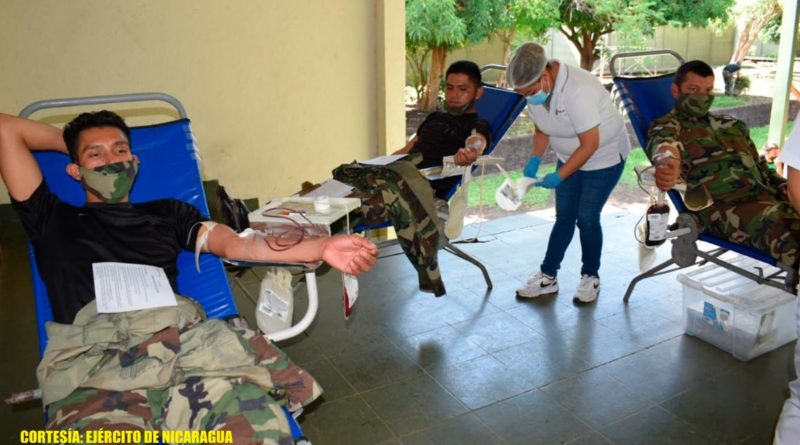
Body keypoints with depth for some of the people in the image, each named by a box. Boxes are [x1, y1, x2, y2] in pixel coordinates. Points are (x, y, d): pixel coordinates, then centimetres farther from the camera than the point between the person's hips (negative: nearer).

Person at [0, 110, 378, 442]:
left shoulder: (167, 213, 32)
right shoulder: (54, 222, 26)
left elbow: (237, 245, 17)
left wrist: (321, 248, 3)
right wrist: (69, 143, 40)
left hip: (182, 340, 2)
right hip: (93, 359, -1)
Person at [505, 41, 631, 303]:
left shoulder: (578, 91, -35)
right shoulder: (535, 88, -12)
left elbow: (590, 144, -30)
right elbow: (542, 129, 3)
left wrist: (560, 176, -29)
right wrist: (535, 159, -13)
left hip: (605, 156, -6)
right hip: (570, 156, 6)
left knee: (587, 218, -3)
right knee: (564, 217, 8)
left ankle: (591, 277, 17)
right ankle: (548, 277, 15)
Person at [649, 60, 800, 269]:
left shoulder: (732, 124, 30)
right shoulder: (666, 126, 11)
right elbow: (666, 147, -15)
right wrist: (667, 166, -42)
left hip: (763, 193, 6)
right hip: (721, 204, -6)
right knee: (783, 227, -36)